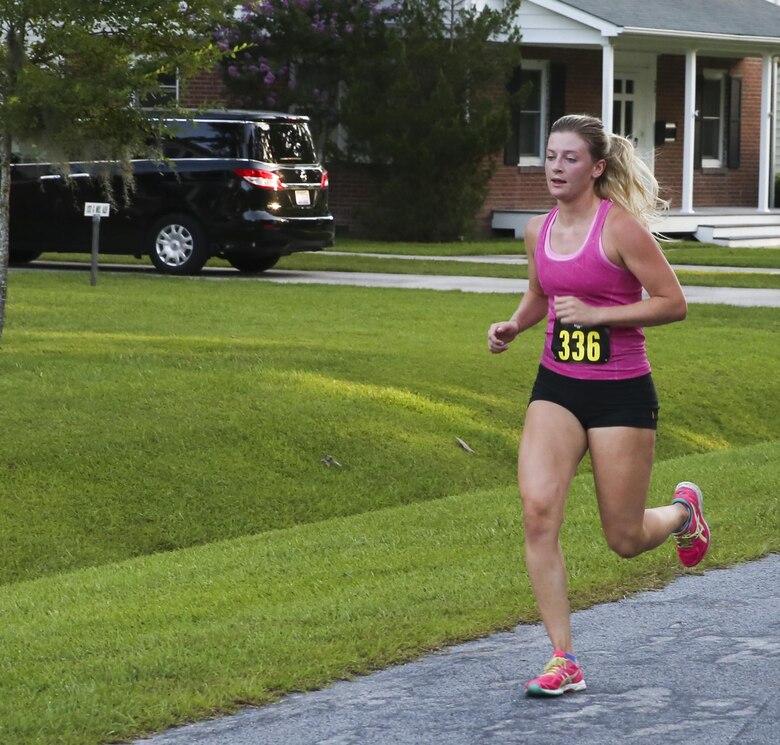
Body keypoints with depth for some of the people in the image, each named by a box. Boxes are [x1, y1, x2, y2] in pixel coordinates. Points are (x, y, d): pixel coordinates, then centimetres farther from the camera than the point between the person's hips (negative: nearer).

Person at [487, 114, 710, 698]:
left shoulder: (621, 227, -14)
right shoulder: (539, 232, 5)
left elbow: (674, 302, -13)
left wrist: (595, 314, -19)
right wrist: (514, 325, 4)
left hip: (622, 392, -5)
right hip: (556, 388, 5)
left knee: (625, 540, 4)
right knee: (538, 511, -16)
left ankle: (683, 511, 43)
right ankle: (564, 663, -9)